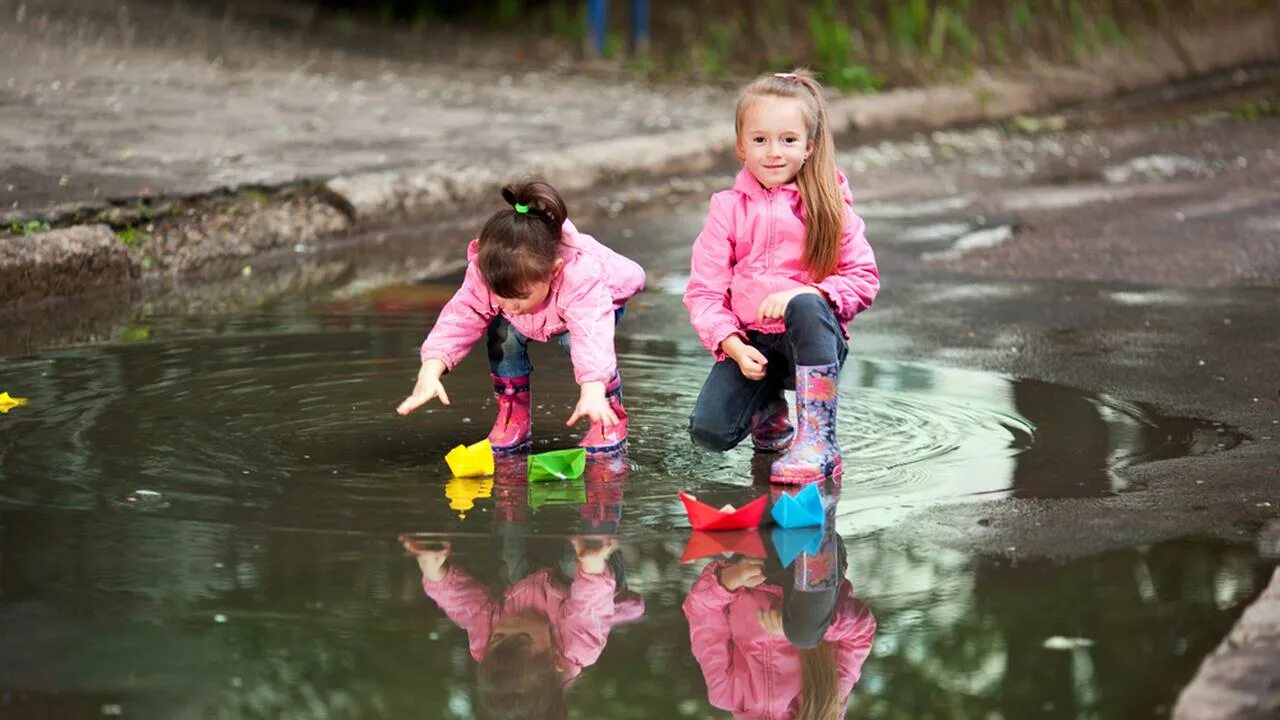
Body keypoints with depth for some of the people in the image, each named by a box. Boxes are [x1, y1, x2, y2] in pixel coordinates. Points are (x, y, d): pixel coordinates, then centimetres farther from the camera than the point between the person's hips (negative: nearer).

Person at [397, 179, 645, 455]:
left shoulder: (582, 277, -49)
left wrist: (592, 392, -73)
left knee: (578, 339, -33)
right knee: (502, 333, -23)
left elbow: (591, 336, -58)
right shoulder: (485, 275, -37)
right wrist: (429, 374, -53)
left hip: (606, 294, -4)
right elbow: (458, 320, -37)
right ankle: (513, 416, -5)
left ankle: (610, 415, -13)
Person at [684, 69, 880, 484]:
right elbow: (703, 291, 0)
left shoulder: (829, 206, 0)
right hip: (750, 343, 2)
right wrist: (734, 347, -16)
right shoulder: (728, 209, 3)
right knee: (708, 431, -21)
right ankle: (768, 408, 17)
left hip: (814, 338, -2)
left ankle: (819, 443, -32)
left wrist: (804, 293, -22)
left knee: (806, 307, -38)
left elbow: (864, 280, -5)